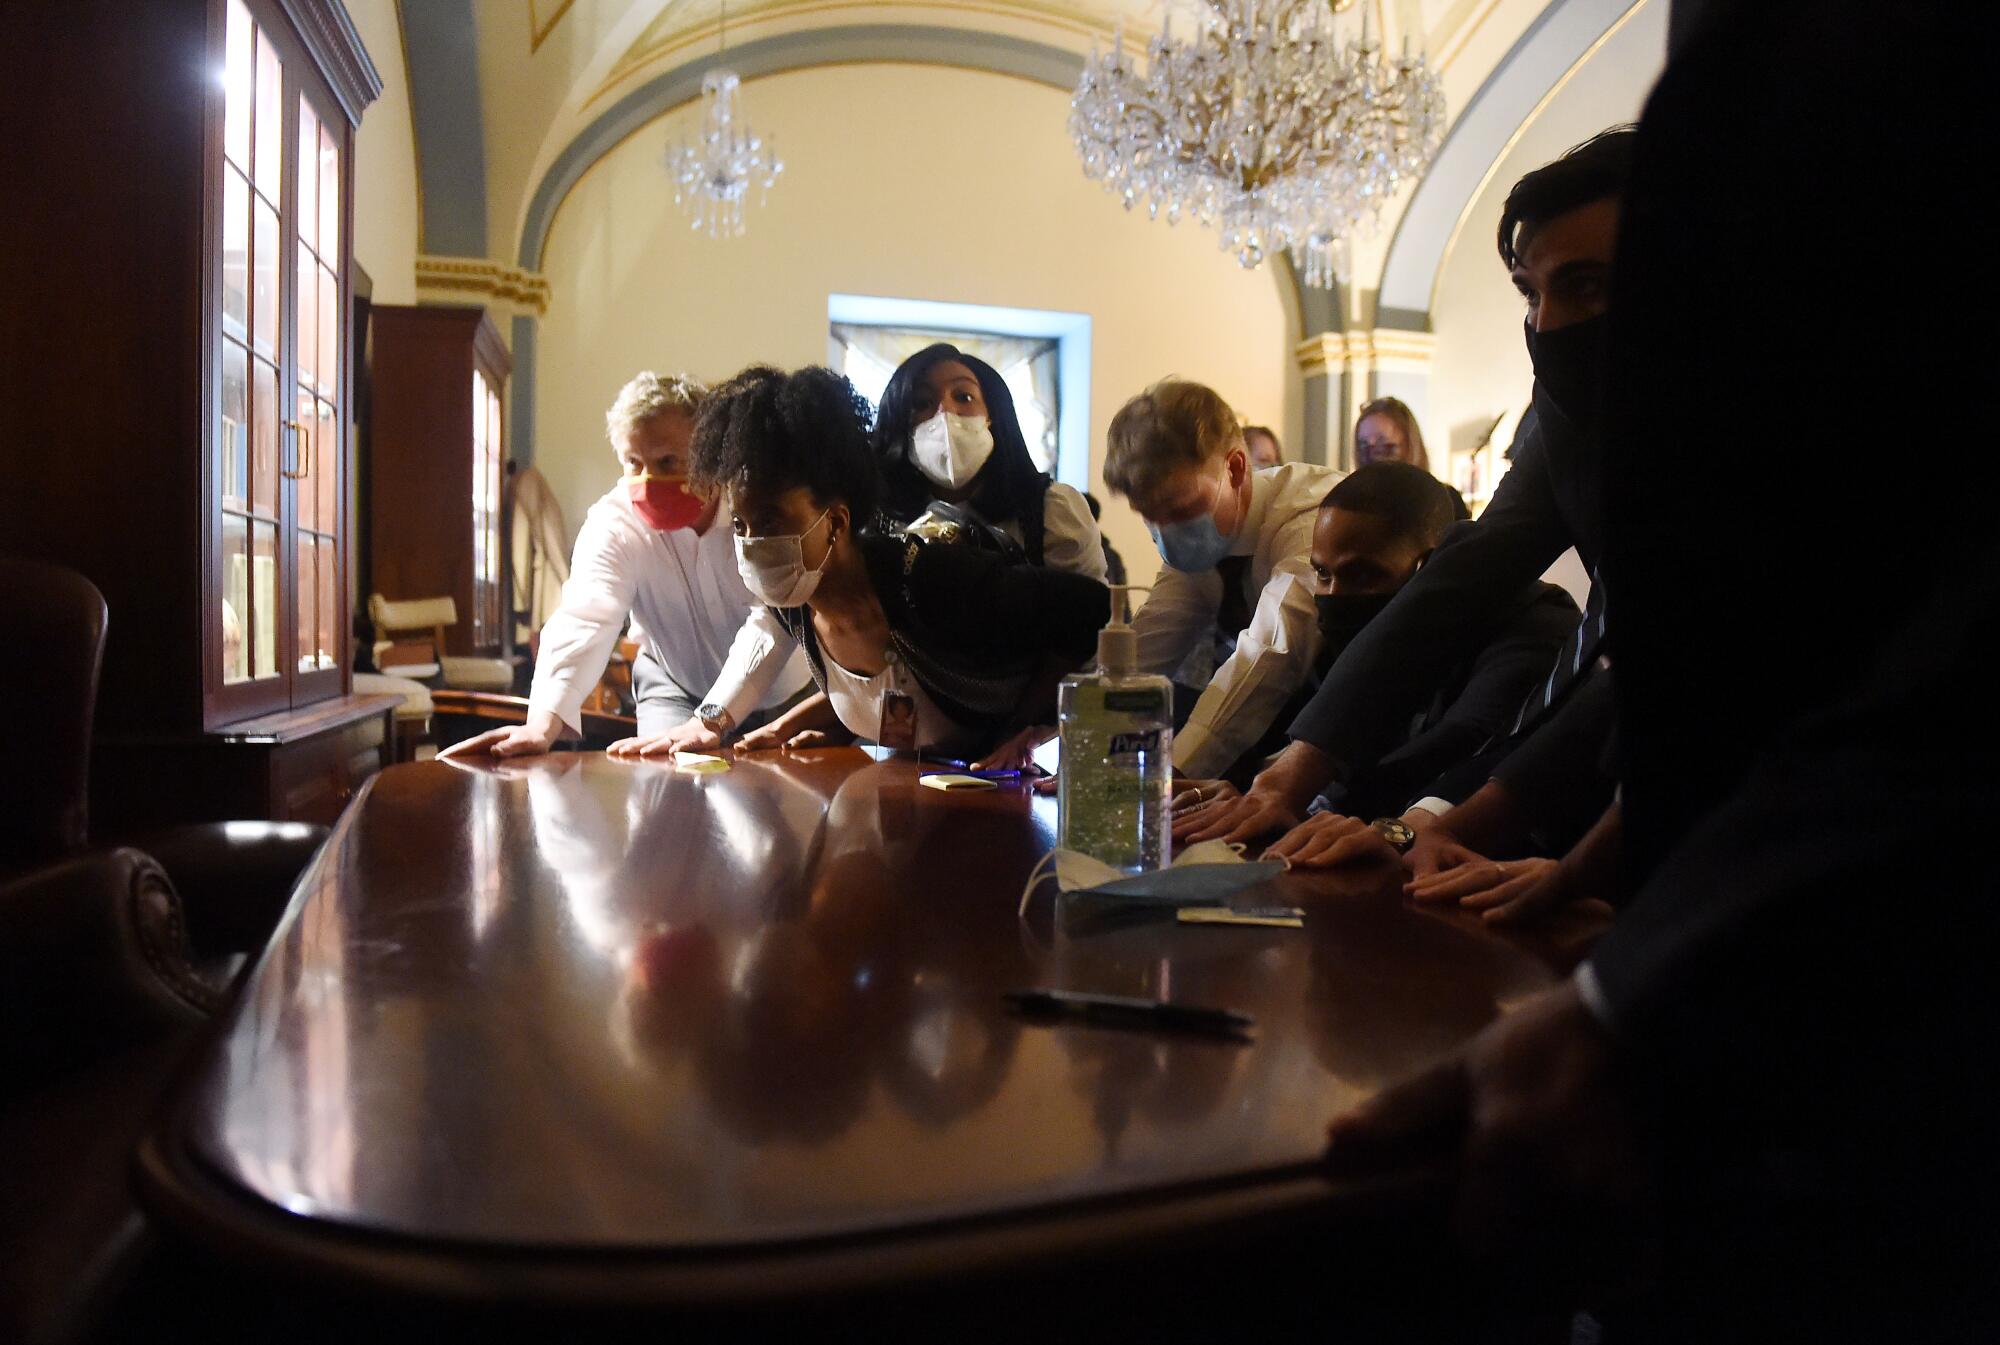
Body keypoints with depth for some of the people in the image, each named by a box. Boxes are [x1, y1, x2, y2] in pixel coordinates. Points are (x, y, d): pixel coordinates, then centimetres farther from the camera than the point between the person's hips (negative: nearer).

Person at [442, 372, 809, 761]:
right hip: (677, 688, 1)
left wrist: (709, 721, -49)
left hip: (779, 687, -1)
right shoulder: (614, 522, -19)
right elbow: (584, 619, -33)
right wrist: (542, 724, -50)